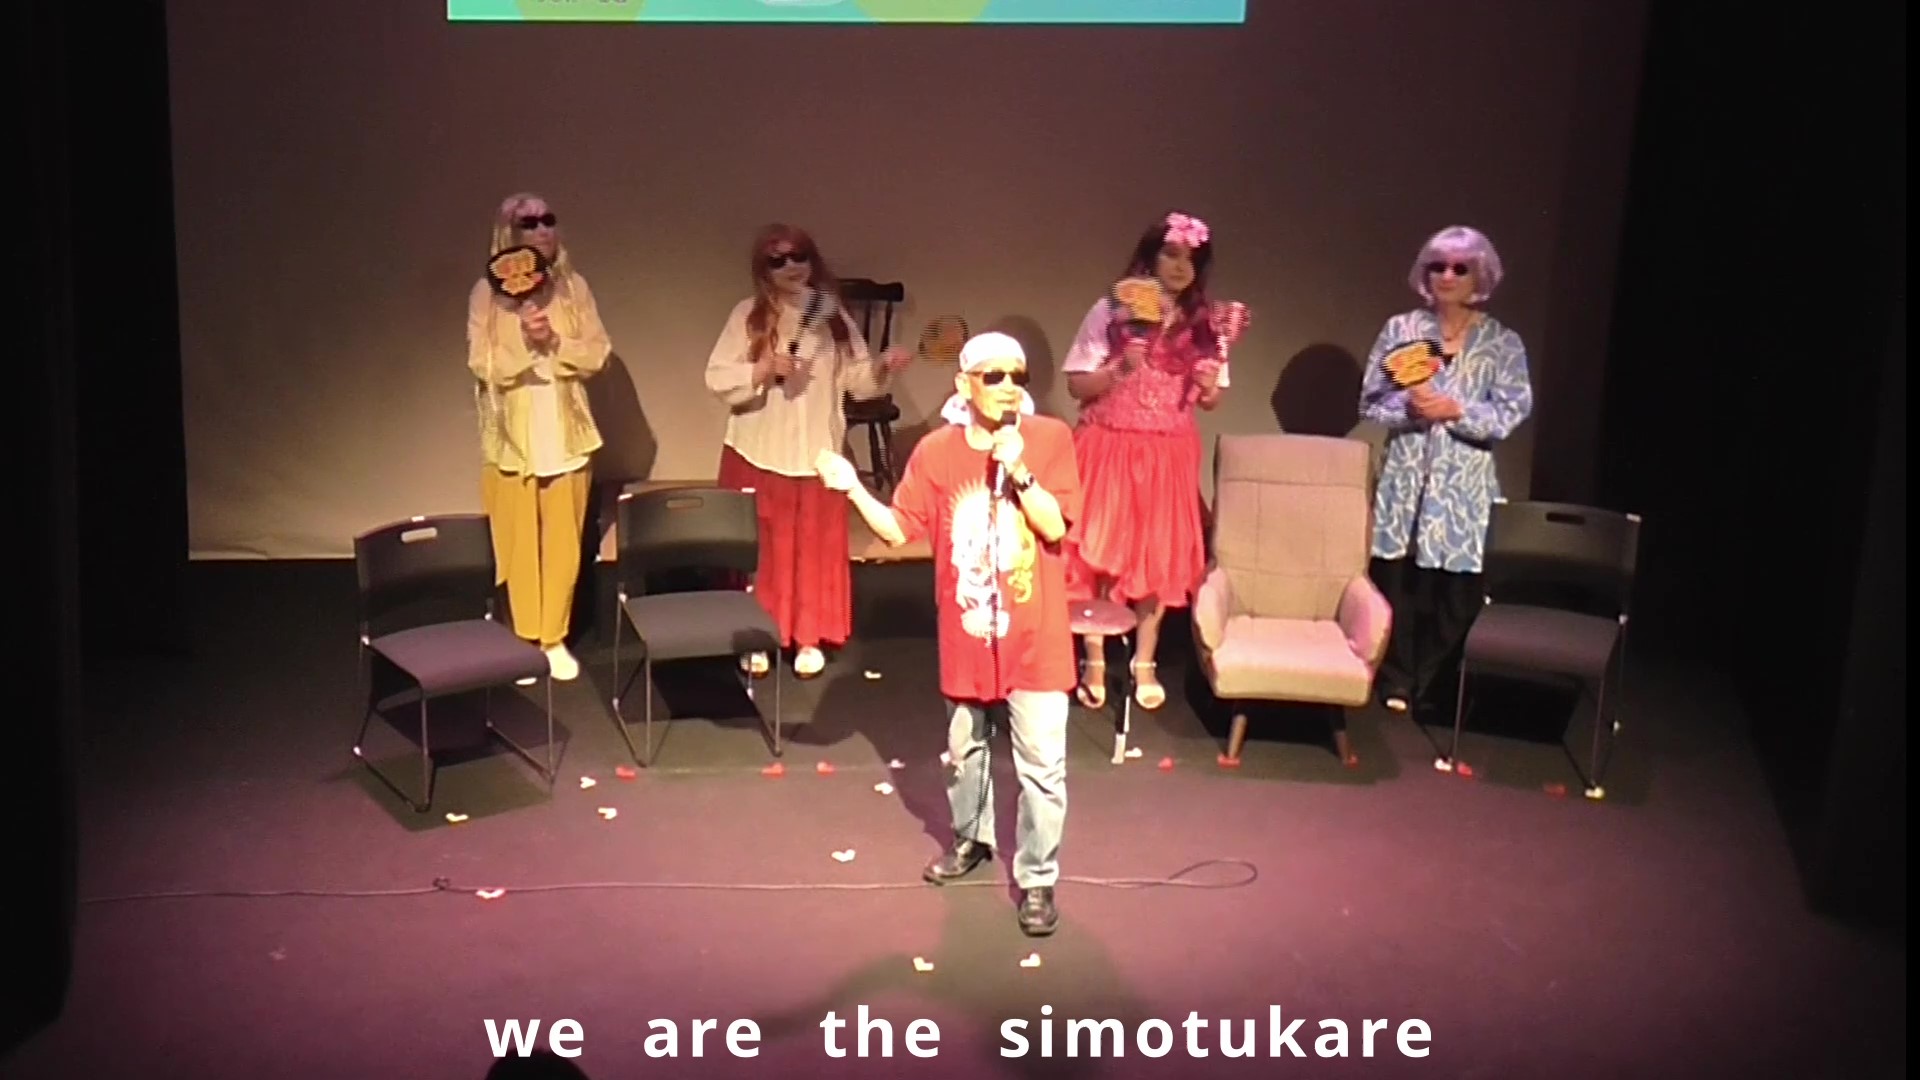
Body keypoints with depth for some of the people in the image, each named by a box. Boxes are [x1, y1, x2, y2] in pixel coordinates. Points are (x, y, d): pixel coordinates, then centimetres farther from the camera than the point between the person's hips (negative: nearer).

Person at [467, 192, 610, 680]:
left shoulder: (574, 287, 1)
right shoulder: (487, 293, -5)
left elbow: (597, 354, -1)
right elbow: (482, 366, -10)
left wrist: (555, 342, -18)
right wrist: (523, 340, -25)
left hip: (565, 433, 2)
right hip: (512, 436, -2)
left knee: (563, 542, 6)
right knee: (518, 542, 5)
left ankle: (556, 637, 19)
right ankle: (525, 638, 18)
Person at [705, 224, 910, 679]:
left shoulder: (832, 315, 4)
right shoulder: (748, 314, -4)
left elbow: (857, 380, 3)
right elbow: (717, 379, -8)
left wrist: (882, 368, -16)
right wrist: (763, 371, -22)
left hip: (817, 454, 2)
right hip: (758, 453, -2)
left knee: (816, 548, 7)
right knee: (761, 547, 5)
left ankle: (809, 638, 20)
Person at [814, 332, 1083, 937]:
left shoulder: (1050, 438, -10)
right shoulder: (936, 451, -4)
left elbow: (1056, 527, -15)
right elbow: (898, 530, -1)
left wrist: (1018, 471, -26)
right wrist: (853, 489, -14)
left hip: (1034, 635, -3)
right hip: (965, 631, 3)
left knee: (1041, 764, 0)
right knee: (965, 749, 22)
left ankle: (1037, 878, 14)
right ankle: (971, 839, 46)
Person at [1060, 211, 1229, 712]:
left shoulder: (1204, 323, 3)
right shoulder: (1110, 311, -5)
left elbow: (1212, 400, 10)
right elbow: (1077, 384, -4)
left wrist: (1209, 386, -11)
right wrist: (1119, 370, -20)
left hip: (1169, 457, 3)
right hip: (1108, 449, -2)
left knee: (1158, 558, 7)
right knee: (1097, 554, 1)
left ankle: (1144, 664, 21)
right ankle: (1094, 663, 15)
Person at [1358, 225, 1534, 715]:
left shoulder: (1503, 344, 3)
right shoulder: (1400, 329, 5)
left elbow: (1511, 414, -5)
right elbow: (1371, 401, 1)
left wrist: (1454, 410, -18)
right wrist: (1409, 407, -18)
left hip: (1464, 485, -1)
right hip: (1405, 477, 1)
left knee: (1456, 591, -1)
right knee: (1396, 581, 2)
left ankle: (1435, 688, 12)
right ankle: (1394, 683, 16)